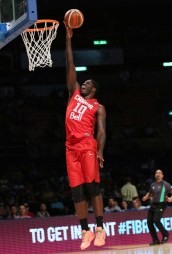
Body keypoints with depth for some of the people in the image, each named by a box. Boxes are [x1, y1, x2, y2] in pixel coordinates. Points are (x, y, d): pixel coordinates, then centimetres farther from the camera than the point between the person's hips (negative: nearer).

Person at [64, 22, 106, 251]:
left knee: (92, 186, -12)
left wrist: (100, 151, -19)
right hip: (71, 147, 5)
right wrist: (68, 41, 16)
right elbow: (70, 66, 20)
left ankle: (100, 228, -13)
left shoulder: (98, 107, 9)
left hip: (88, 146, -5)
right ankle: (85, 231, 0)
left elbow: (101, 131, -2)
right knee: (77, 190, 0)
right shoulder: (74, 94, 22)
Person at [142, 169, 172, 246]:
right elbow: (150, 193, 28)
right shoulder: (153, 185, 12)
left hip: (161, 205, -6)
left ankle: (165, 235, 4)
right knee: (149, 222, -1)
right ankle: (155, 240, 8)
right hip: (153, 205, 6)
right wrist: (146, 197, 9)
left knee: (156, 220, -19)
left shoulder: (165, 184, -5)